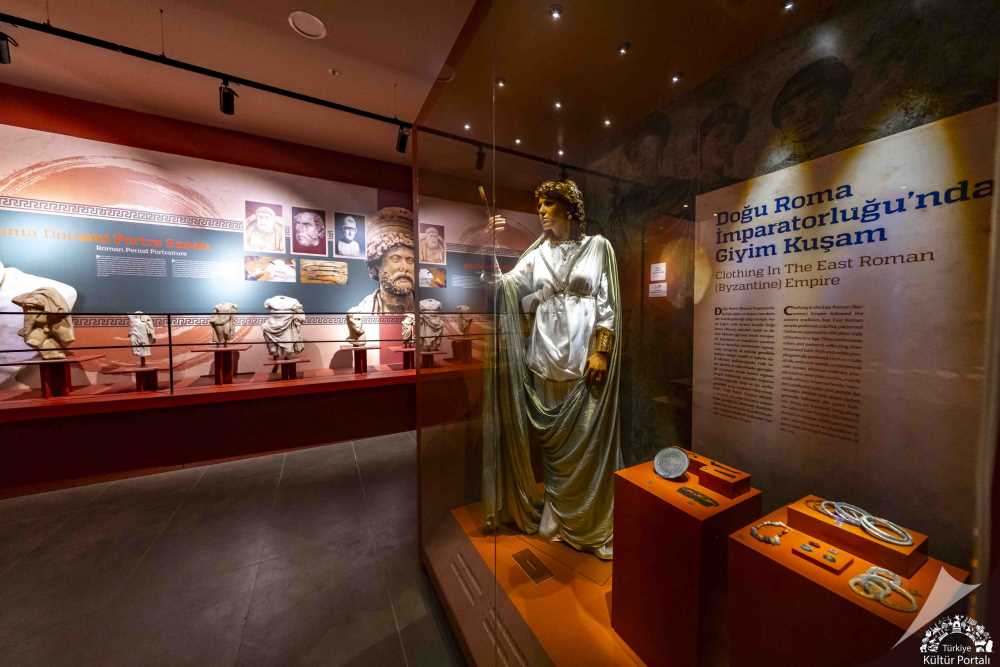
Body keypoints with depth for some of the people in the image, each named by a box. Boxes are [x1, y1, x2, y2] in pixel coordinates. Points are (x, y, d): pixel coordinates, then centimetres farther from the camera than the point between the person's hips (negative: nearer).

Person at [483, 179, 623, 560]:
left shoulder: (598, 246, 5)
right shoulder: (537, 253, 13)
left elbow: (608, 303, -1)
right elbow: (505, 287, -1)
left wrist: (602, 352, -9)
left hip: (585, 356, -3)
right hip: (545, 355, 3)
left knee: (586, 441, 3)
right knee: (552, 440, 11)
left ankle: (588, 523, 23)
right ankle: (557, 517, 30)